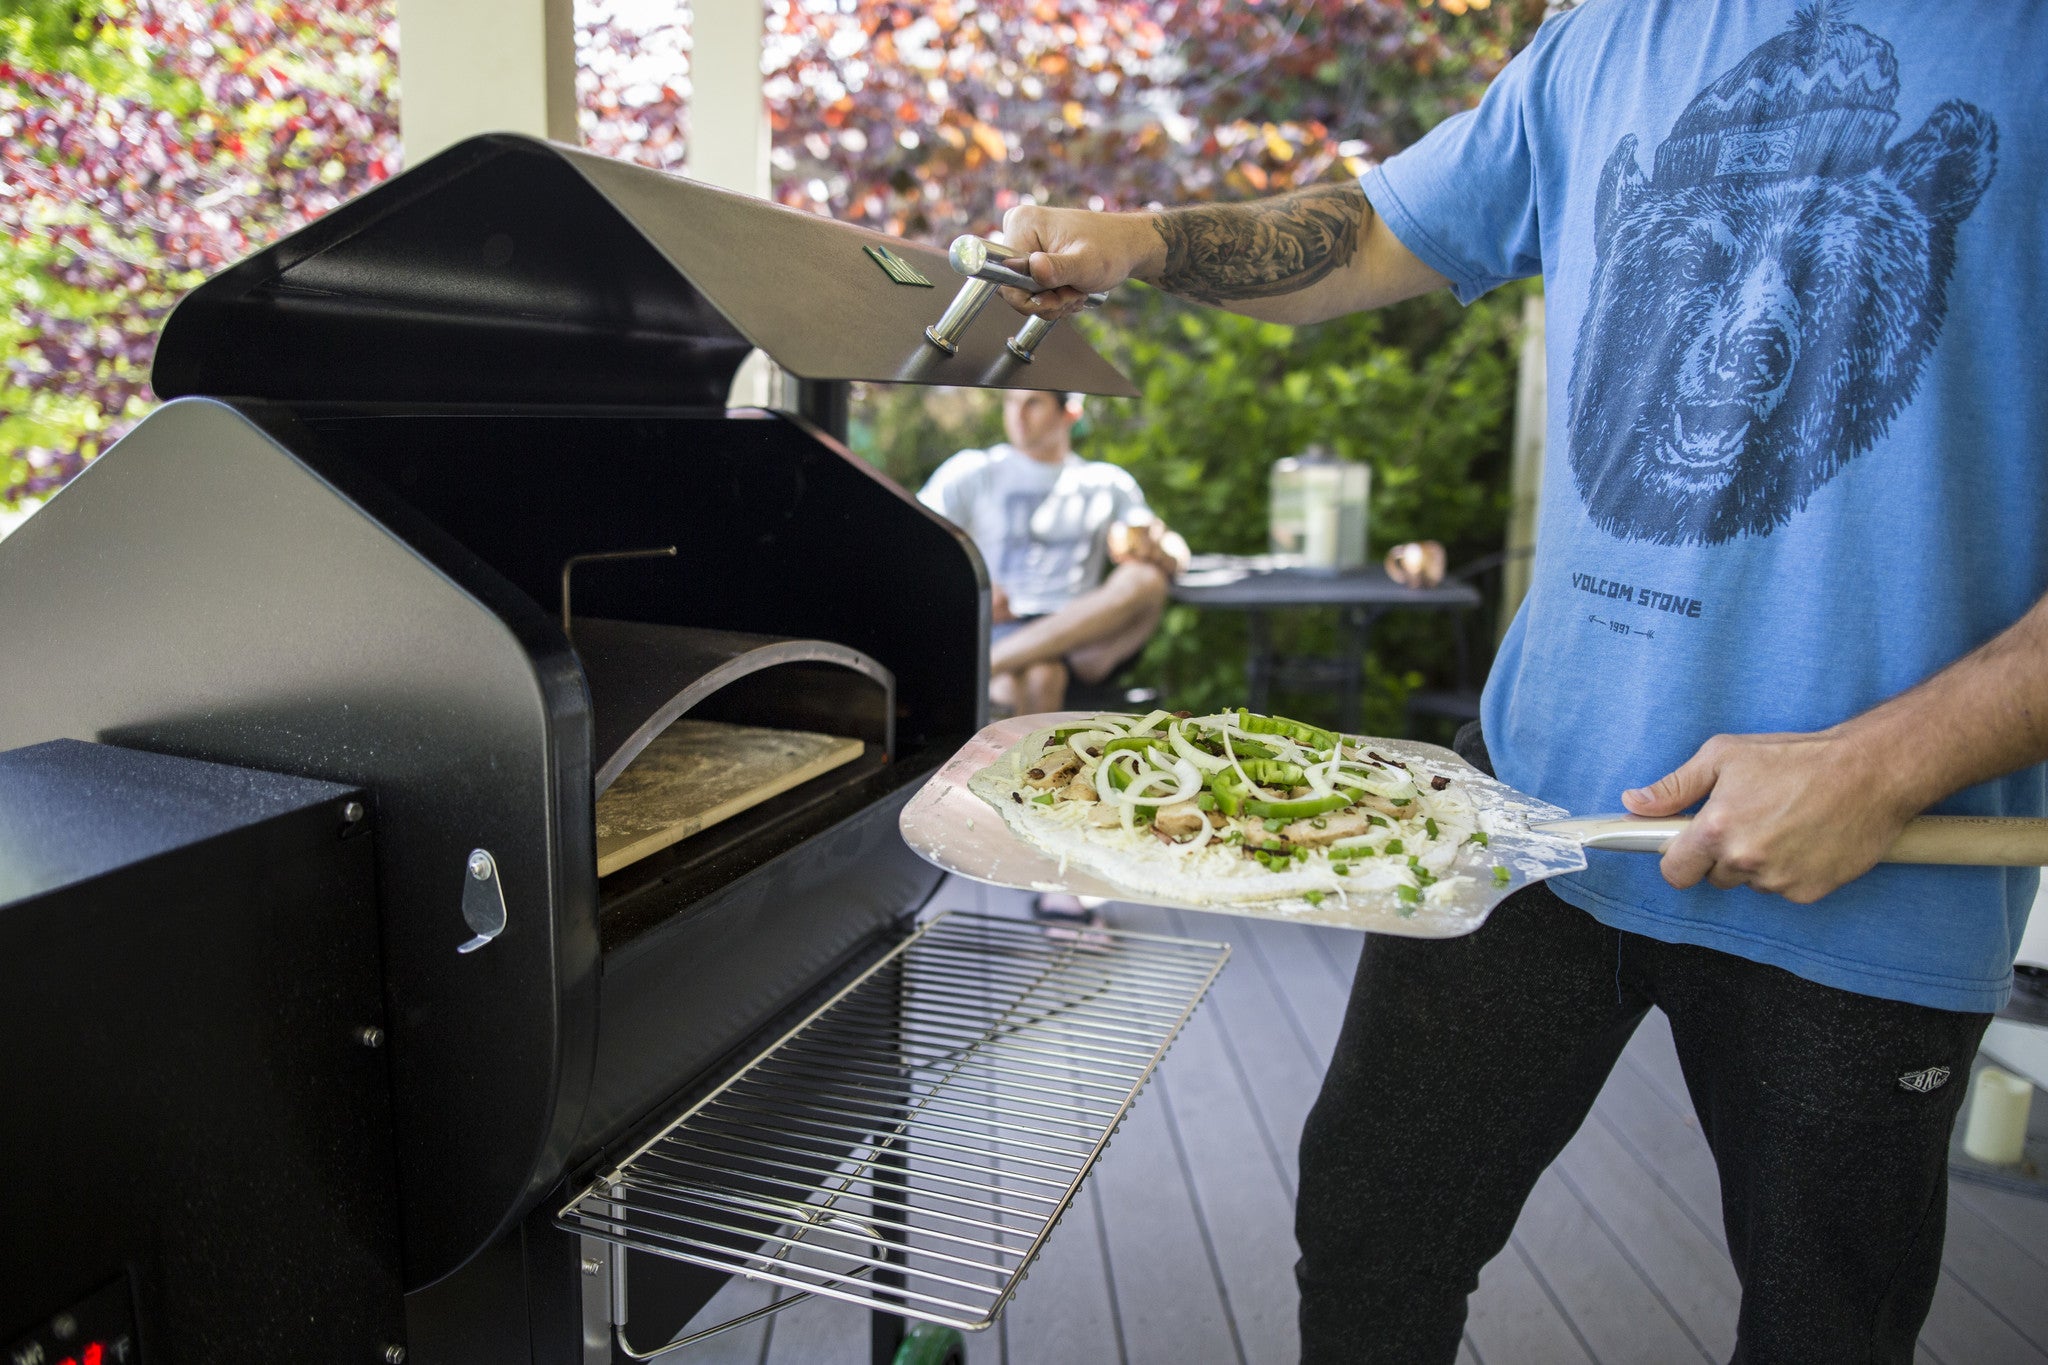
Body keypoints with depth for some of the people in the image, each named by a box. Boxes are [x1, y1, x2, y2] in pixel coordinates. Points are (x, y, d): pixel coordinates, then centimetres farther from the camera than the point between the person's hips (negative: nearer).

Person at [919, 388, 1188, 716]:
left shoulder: (1109, 483, 21)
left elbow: (1177, 554, 15)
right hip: (1002, 629, -3)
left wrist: (1157, 549, -11)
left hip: (1084, 634, 3)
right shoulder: (973, 471, 13)